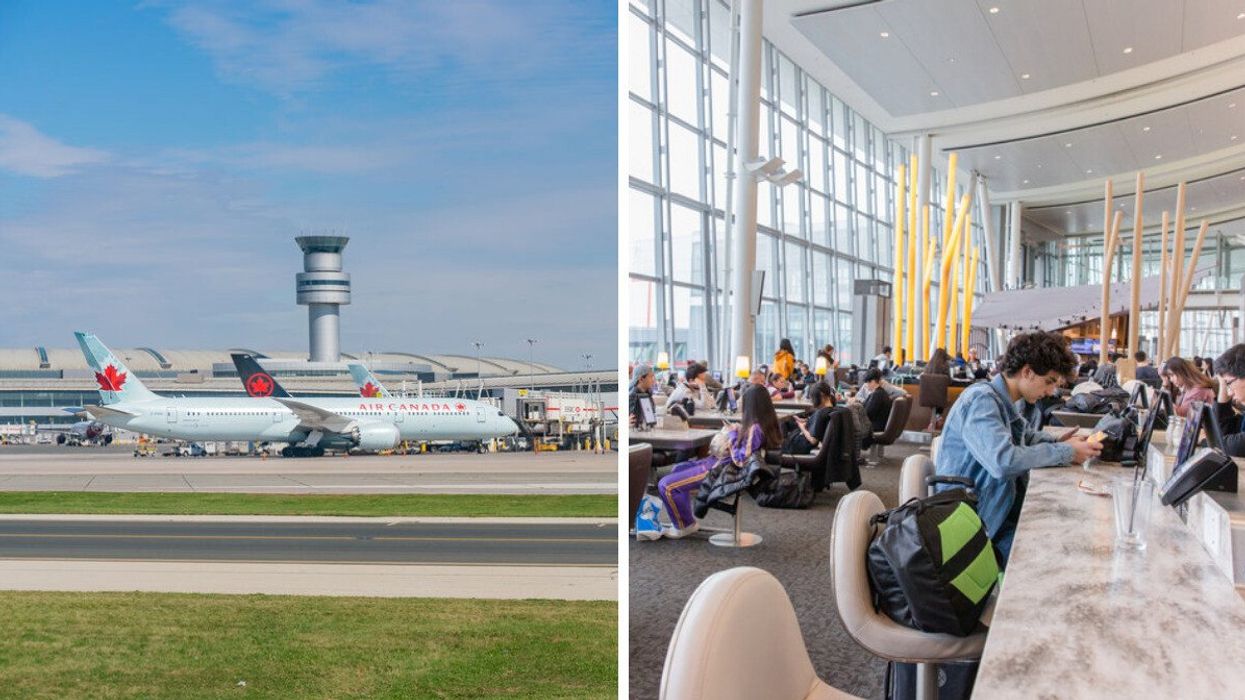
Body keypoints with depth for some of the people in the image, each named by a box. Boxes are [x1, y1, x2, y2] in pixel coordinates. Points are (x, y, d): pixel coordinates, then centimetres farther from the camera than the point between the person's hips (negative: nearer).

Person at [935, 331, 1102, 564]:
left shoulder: (1002, 401, 10)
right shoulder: (982, 399, -19)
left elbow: (1027, 436, 27)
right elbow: (1004, 461, -32)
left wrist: (1059, 443, 5)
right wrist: (1067, 452, -20)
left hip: (1002, 513, 9)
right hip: (974, 527, -9)